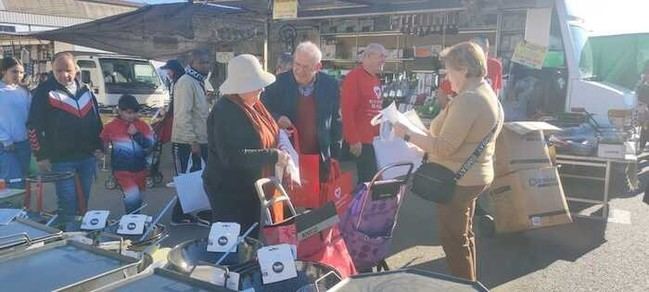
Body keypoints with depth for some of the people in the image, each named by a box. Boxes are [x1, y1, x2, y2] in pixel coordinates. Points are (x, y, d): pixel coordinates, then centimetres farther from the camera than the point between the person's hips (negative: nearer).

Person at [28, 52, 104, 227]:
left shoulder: (85, 91, 10)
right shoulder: (45, 92, -6)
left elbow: (97, 121, 17)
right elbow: (34, 126, -7)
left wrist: (99, 147, 10)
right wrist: (41, 156, -11)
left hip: (88, 157, 5)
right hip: (61, 159, -5)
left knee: (84, 199, 14)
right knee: (67, 201, -5)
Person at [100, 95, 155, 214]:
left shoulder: (142, 125, -1)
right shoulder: (111, 127, -6)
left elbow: (151, 146, -7)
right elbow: (102, 145, 7)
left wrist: (137, 135, -16)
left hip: (140, 170, 4)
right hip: (122, 170, -3)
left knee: (137, 199, 17)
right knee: (133, 196, -22)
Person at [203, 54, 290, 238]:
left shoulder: (253, 105, 6)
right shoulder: (225, 112, -23)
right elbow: (233, 156, -31)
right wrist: (273, 156, -27)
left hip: (251, 187, 9)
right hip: (229, 192, -9)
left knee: (251, 237, 20)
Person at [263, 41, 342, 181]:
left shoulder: (330, 85, -1)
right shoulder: (278, 83, -6)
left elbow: (336, 123, 8)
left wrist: (334, 157, 5)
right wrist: (276, 118, -19)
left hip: (319, 159, 1)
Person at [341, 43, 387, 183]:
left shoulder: (375, 78, 15)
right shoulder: (354, 76, -11)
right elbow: (347, 110, -17)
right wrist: (354, 140, -19)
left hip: (375, 137, 8)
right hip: (361, 139, -8)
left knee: (373, 178, 12)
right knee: (368, 179, -5)